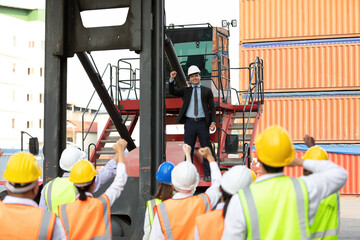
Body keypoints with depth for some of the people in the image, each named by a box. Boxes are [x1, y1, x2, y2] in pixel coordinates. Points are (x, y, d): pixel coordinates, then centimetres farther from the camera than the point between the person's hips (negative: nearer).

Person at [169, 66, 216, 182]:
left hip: (203, 123, -1)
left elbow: (212, 108, 6)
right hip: (189, 123, 1)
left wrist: (213, 122, -6)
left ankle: (207, 175, 4)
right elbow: (172, 92, 4)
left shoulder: (207, 91, 9)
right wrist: (171, 79, -12)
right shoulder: (185, 90, 14)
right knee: (188, 150, 3)